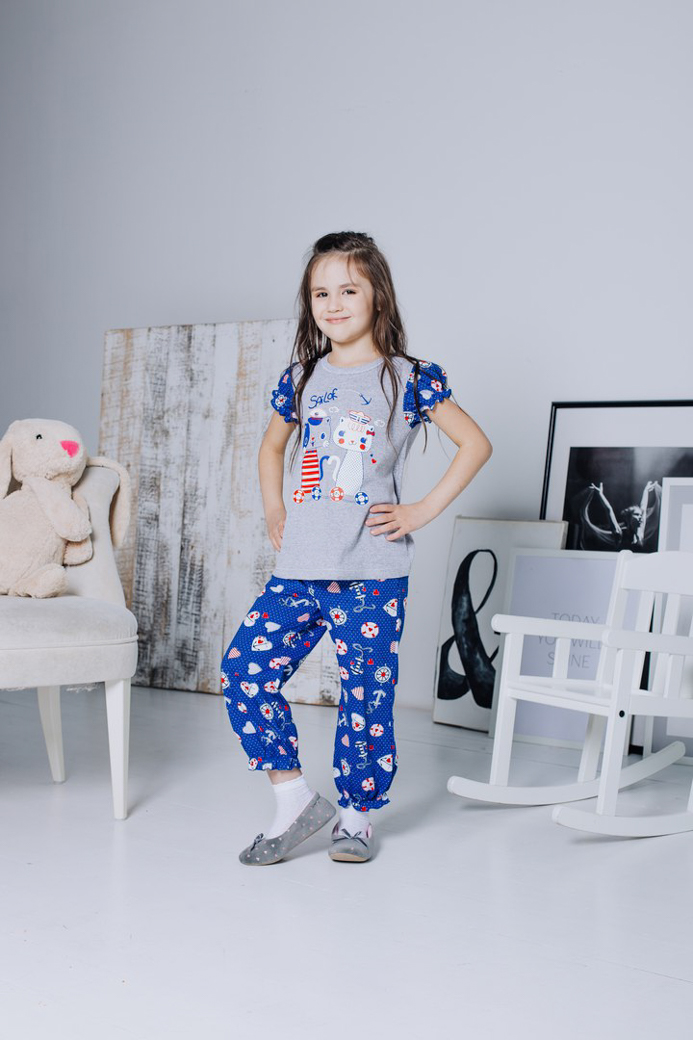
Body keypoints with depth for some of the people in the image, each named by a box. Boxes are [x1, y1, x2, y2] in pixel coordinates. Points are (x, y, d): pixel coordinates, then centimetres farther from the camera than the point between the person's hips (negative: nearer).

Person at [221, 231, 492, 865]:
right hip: (298, 572, 5)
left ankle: (359, 814, 23)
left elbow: (476, 444, 1)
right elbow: (272, 447, 28)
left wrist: (424, 510, -5)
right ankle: (295, 800, 12)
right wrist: (275, 514, 15)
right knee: (245, 670, -3)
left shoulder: (409, 378, -2)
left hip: (372, 574, -4)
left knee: (366, 696, 2)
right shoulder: (301, 377, 11)